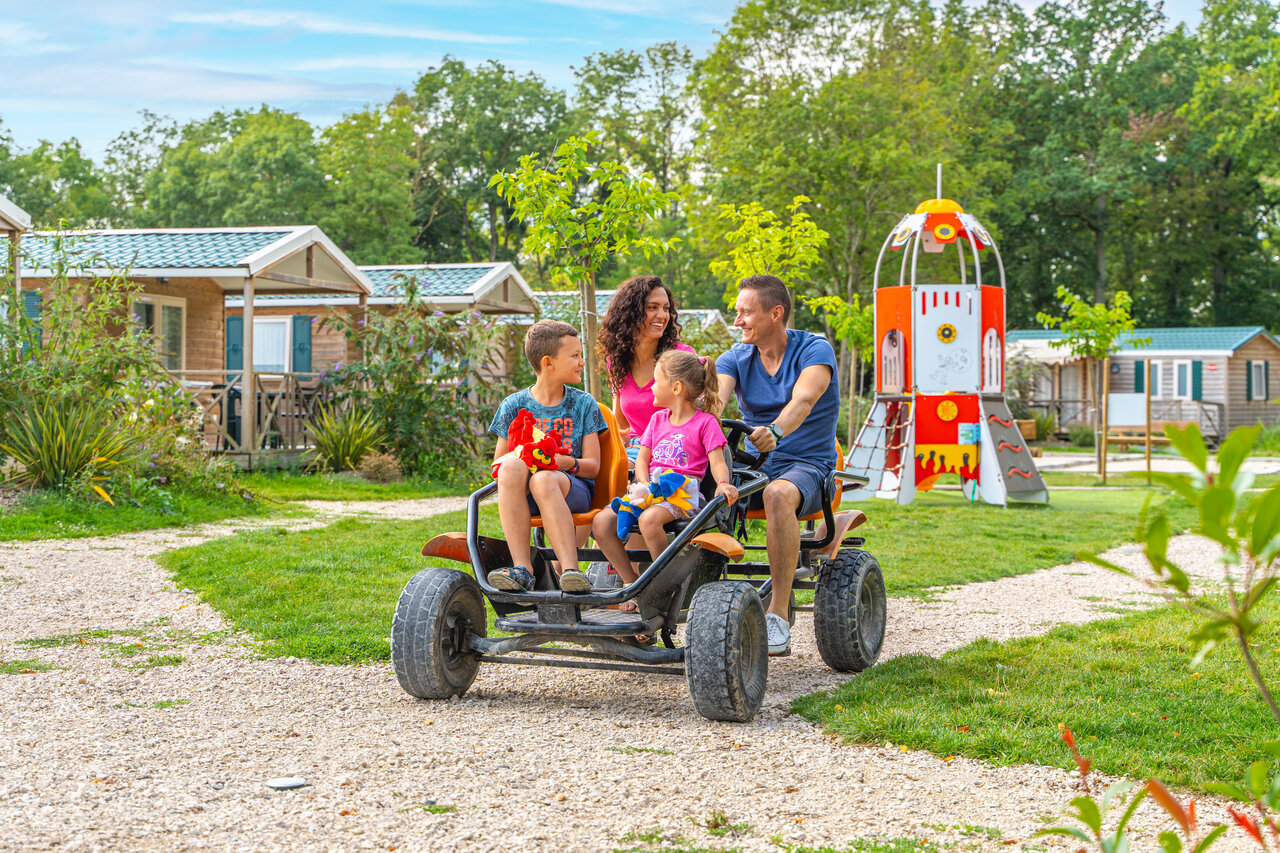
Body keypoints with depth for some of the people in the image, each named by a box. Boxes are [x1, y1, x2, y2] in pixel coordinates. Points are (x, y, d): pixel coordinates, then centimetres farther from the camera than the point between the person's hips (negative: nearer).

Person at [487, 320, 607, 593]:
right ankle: (522, 569, -40)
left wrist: (567, 462, -19)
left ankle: (569, 570, -45)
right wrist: (519, 458, -14)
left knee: (543, 479, -36)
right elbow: (497, 463, 10)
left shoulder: (583, 404, 10)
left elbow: (592, 466, 4)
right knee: (512, 467, -34)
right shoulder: (514, 406, 9)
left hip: (574, 490, -1)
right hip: (524, 498, 1)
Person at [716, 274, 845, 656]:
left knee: (778, 494, -39)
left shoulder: (815, 350, -6)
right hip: (752, 464, 5)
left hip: (807, 464, -5)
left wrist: (775, 430, -48)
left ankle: (778, 615, -35)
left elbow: (804, 399, -26)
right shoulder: (736, 357, 8)